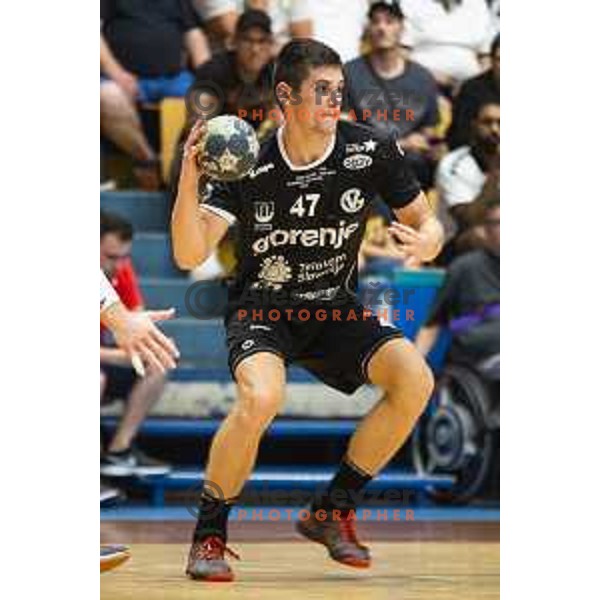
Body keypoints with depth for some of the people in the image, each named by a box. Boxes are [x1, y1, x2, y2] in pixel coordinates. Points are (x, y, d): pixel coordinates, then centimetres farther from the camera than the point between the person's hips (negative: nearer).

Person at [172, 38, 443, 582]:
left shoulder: (371, 151, -10)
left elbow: (427, 221, 0)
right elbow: (189, 256, -21)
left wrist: (425, 242, -25)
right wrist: (189, 182, -36)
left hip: (336, 311, 3)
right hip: (261, 309, -3)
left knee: (415, 378, -21)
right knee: (262, 396, -34)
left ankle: (332, 511, -3)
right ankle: (208, 533, -12)